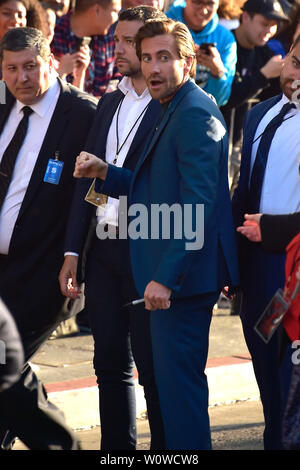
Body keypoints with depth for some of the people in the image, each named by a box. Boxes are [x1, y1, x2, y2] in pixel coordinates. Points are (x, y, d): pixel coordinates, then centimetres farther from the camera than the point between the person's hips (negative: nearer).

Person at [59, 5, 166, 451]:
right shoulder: (110, 104, 14)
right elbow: (86, 179, 14)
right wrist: (73, 250, 10)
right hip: (105, 249, 7)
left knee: (152, 365, 0)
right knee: (109, 361, 12)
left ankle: (164, 449, 10)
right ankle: (116, 448, 21)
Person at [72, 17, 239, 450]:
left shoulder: (195, 113, -16)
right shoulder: (172, 111, 17)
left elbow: (198, 203, -23)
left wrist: (166, 277, -25)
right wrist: (105, 173, 7)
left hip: (182, 274, -11)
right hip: (169, 272, 11)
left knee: (177, 378, -8)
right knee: (179, 378, 16)